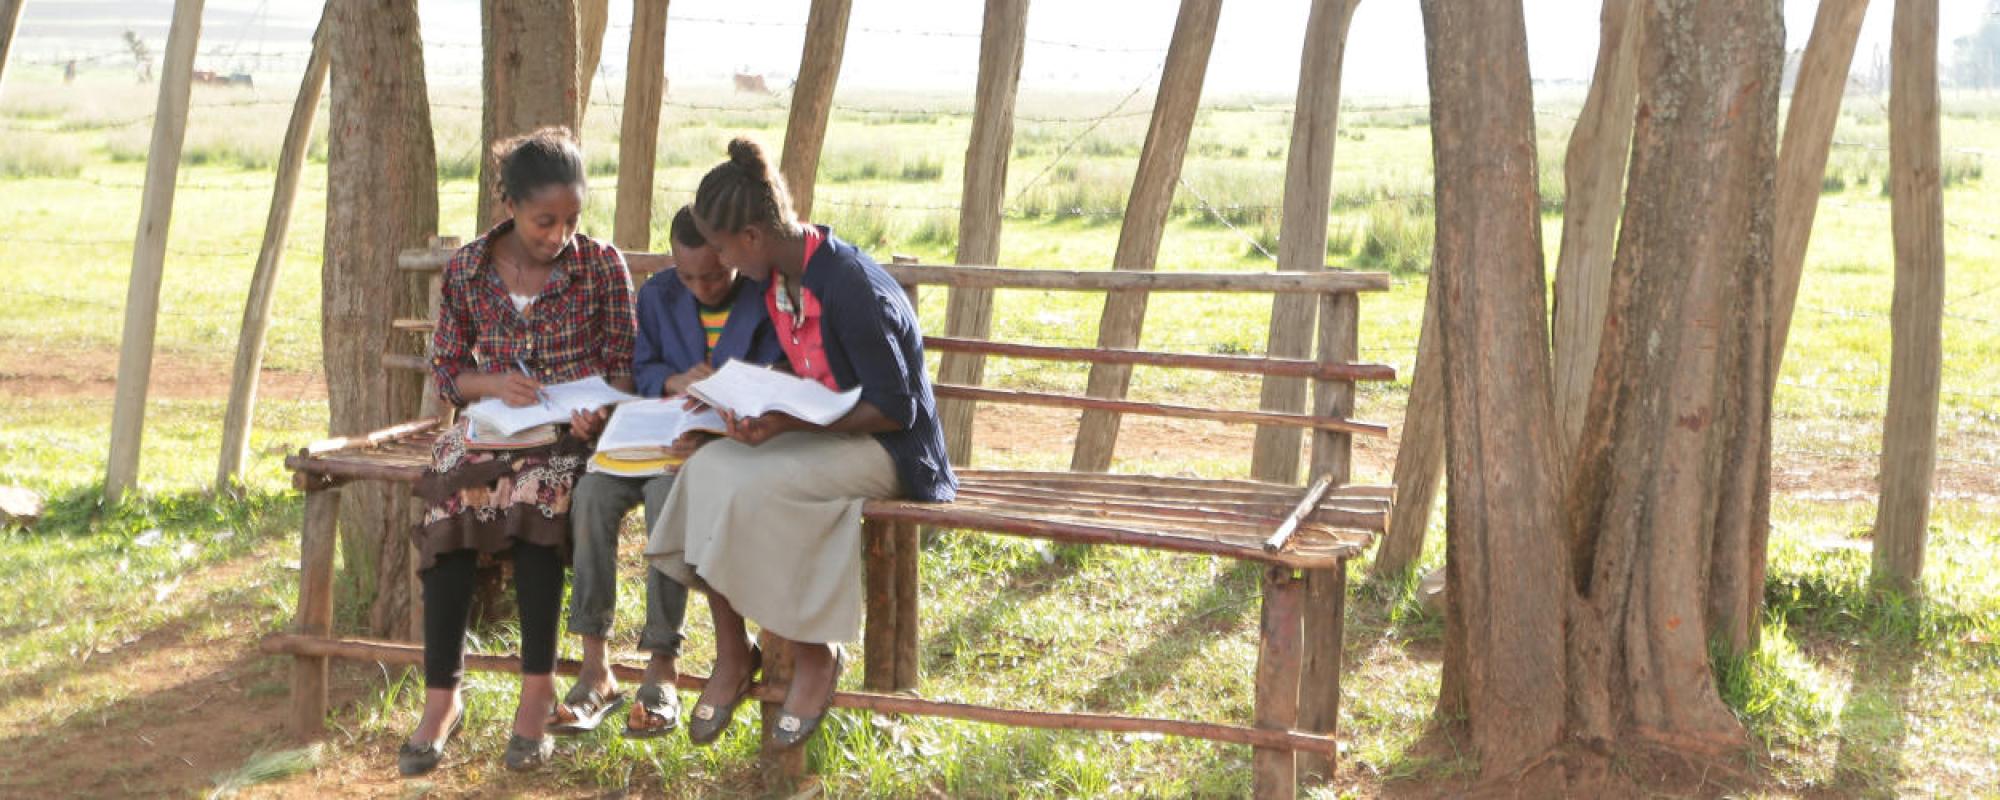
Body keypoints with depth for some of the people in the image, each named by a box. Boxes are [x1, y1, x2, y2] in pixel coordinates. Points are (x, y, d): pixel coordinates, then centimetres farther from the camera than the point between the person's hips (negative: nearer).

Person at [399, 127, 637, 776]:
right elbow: (447, 371, 9)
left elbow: (622, 367, 3)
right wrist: (494, 384, -13)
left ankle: (538, 688, -25)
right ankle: (441, 696, -23)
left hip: (572, 430, -2)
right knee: (453, 486, -30)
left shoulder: (603, 266, 0)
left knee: (536, 485, -35)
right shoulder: (466, 269, 5)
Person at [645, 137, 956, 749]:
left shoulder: (850, 289, -25)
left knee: (750, 488, -28)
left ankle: (814, 653, -7)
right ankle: (732, 656, -7)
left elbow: (895, 411, -21)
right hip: (819, 431, 8)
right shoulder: (777, 279, 2)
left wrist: (789, 422, -27)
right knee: (709, 468, -17)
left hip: (885, 448, -8)